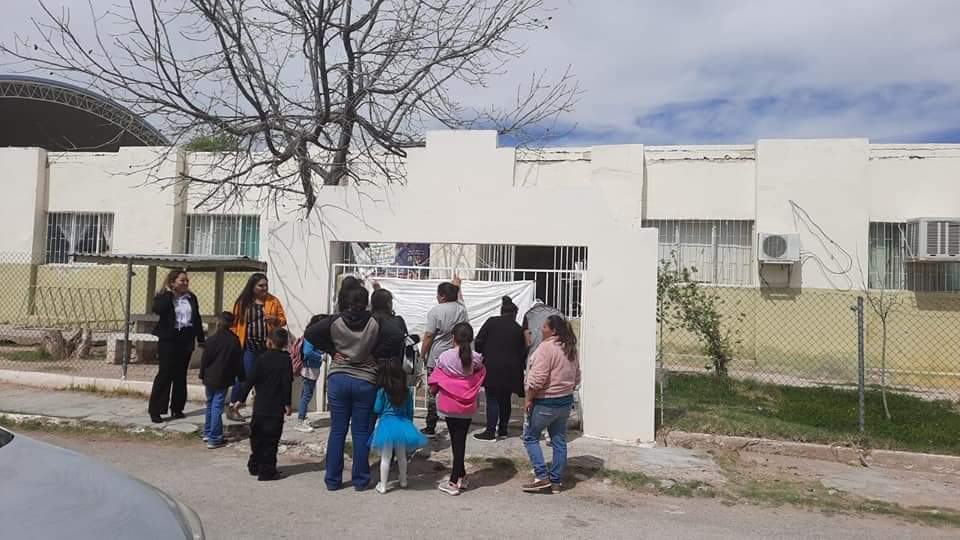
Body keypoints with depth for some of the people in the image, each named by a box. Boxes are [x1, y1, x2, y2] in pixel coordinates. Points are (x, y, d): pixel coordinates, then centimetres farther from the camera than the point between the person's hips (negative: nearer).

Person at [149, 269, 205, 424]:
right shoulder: (163, 297, -3)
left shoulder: (191, 297, 9)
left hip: (186, 340, 4)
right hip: (169, 339, -4)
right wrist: (169, 293, -17)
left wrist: (201, 338, 11)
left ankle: (177, 408, 19)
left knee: (181, 374, 10)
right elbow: (158, 310, -25)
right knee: (164, 374, -5)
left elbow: (197, 318, 13)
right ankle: (155, 410, 1)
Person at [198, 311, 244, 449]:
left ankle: (207, 433, 29)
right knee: (217, 407, -1)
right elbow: (239, 362, -2)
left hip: (209, 378, 2)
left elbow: (204, 359, -3)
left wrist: (202, 375, 10)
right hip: (223, 379, -2)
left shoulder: (212, 339, -8)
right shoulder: (235, 341, -8)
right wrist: (241, 377, 8)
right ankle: (214, 439, -1)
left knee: (210, 404, 18)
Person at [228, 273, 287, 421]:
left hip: (267, 346, 3)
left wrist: (275, 320, -13)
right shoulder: (243, 302, 0)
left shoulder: (273, 301, 6)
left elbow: (283, 320, 8)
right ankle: (232, 407, 8)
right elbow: (235, 323, 0)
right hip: (249, 346, -3)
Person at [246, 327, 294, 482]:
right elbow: (287, 384, -10)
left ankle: (254, 465, 28)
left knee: (257, 437, 17)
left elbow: (251, 380, -3)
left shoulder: (261, 358, -2)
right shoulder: (286, 360, -7)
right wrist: (287, 404, -3)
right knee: (271, 440, 2)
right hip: (276, 408, -3)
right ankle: (267, 470, 4)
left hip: (259, 406, 3)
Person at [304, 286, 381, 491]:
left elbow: (309, 333, -2)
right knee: (361, 432, 8)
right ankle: (360, 480, 15)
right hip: (365, 382, -1)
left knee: (337, 430, 9)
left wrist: (331, 349, 4)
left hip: (338, 379, 1)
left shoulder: (336, 322, -4)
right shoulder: (375, 323, -8)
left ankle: (333, 480, 16)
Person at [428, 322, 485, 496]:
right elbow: (480, 377, 7)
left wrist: (433, 390, 17)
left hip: (449, 405, -1)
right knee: (461, 440, 8)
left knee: (456, 440, 8)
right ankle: (457, 478, 12)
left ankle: (460, 476, 15)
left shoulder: (445, 356, -11)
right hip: (467, 406, 1)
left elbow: (436, 380, -2)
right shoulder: (476, 358, -6)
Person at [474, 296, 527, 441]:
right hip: (510, 370, 3)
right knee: (505, 400, 14)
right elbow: (523, 353, 5)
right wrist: (518, 366, 19)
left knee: (492, 400, -1)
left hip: (492, 368, -3)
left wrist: (482, 354, 14)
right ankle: (502, 429, 21)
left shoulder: (491, 322, -1)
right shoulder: (519, 329, 5)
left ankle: (490, 431, -1)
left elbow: (478, 342, -3)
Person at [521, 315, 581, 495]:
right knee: (559, 441, 12)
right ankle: (556, 482, 18)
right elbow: (576, 378, 16)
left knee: (530, 437, 6)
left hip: (545, 402, -8)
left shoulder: (546, 347, -18)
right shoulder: (571, 349, 9)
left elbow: (537, 379, -22)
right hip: (565, 401, 8)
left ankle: (542, 477, 1)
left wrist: (528, 398, -13)